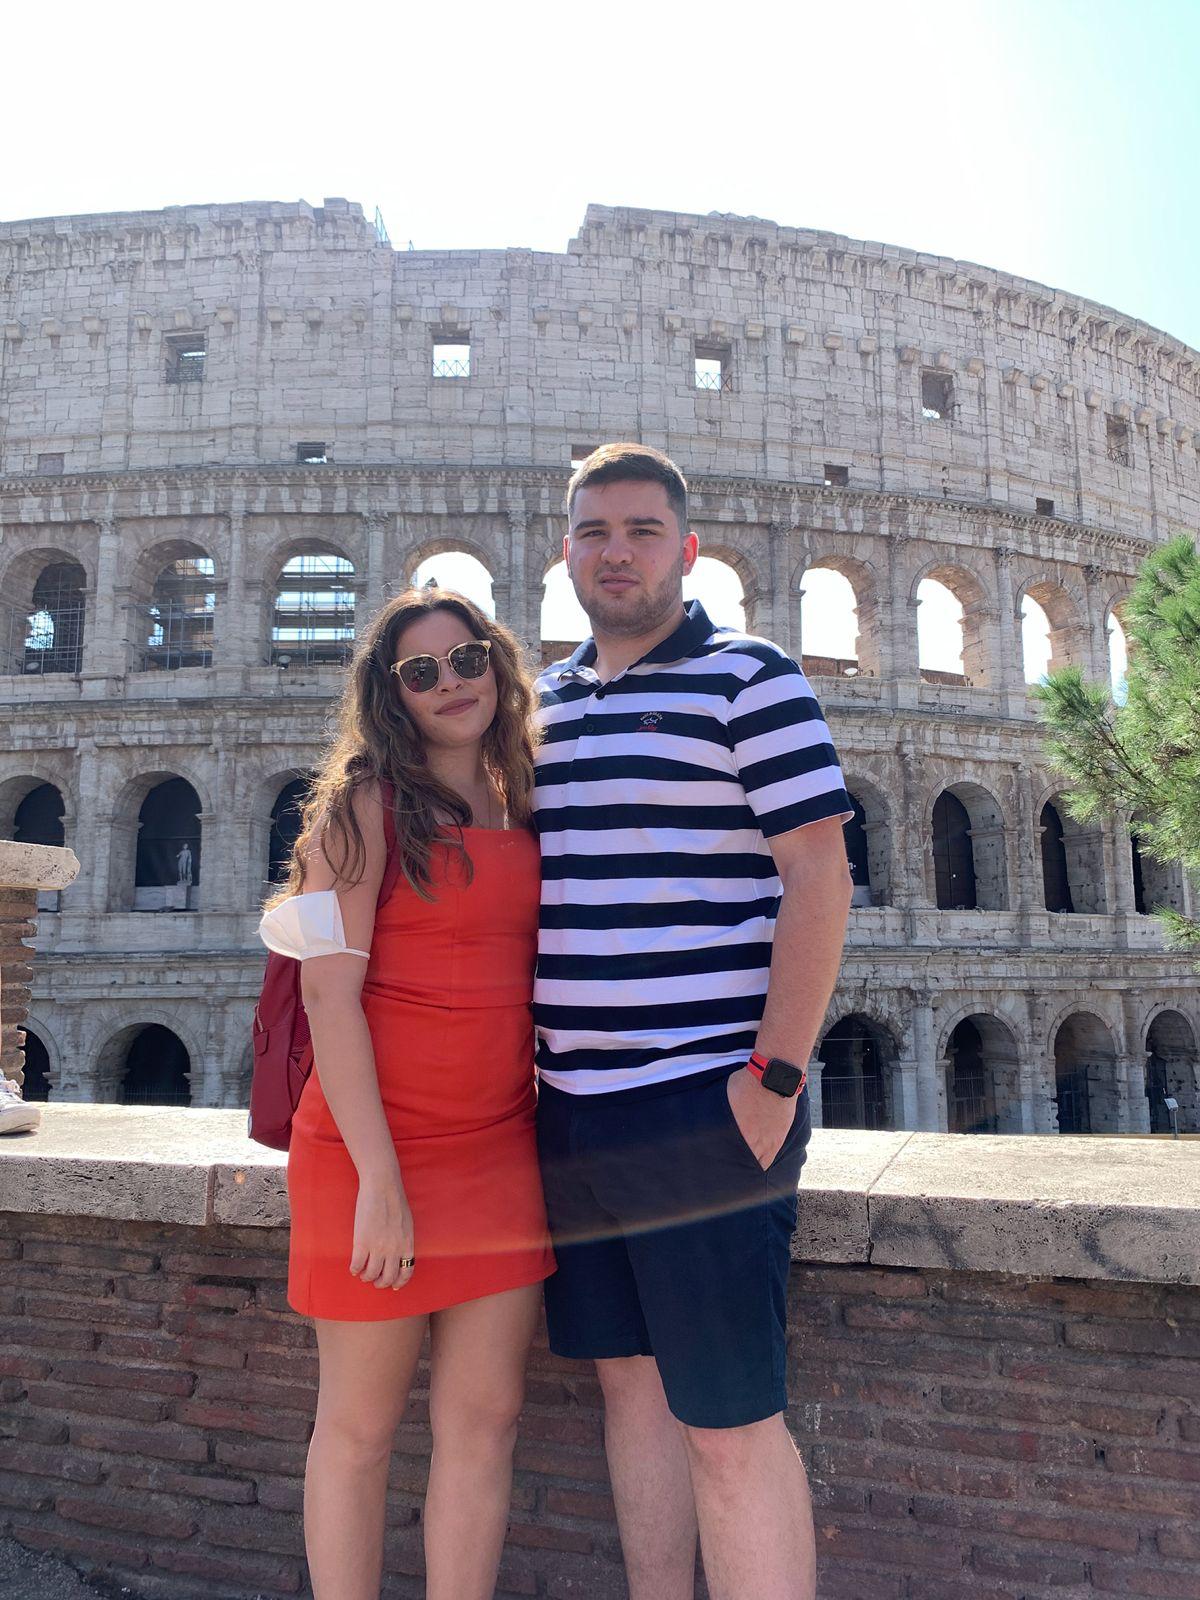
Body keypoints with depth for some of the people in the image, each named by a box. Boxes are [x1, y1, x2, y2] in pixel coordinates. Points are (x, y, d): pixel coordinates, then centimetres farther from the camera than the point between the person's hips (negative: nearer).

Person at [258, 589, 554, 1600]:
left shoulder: (524, 815, 12)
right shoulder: (365, 805, -5)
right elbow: (330, 991, -12)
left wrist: (558, 1136, 7)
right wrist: (379, 1177, -16)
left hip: (503, 1153, 5)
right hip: (374, 1147, -5)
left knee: (486, 1417, 10)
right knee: (362, 1424, 9)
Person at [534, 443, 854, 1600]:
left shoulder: (750, 680, -4)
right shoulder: (543, 702, 15)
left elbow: (818, 879, -10)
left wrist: (775, 1079, -15)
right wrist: (531, 1063, 14)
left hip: (703, 1105, -6)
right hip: (573, 1107, 6)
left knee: (728, 1418, 0)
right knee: (632, 1384, 16)